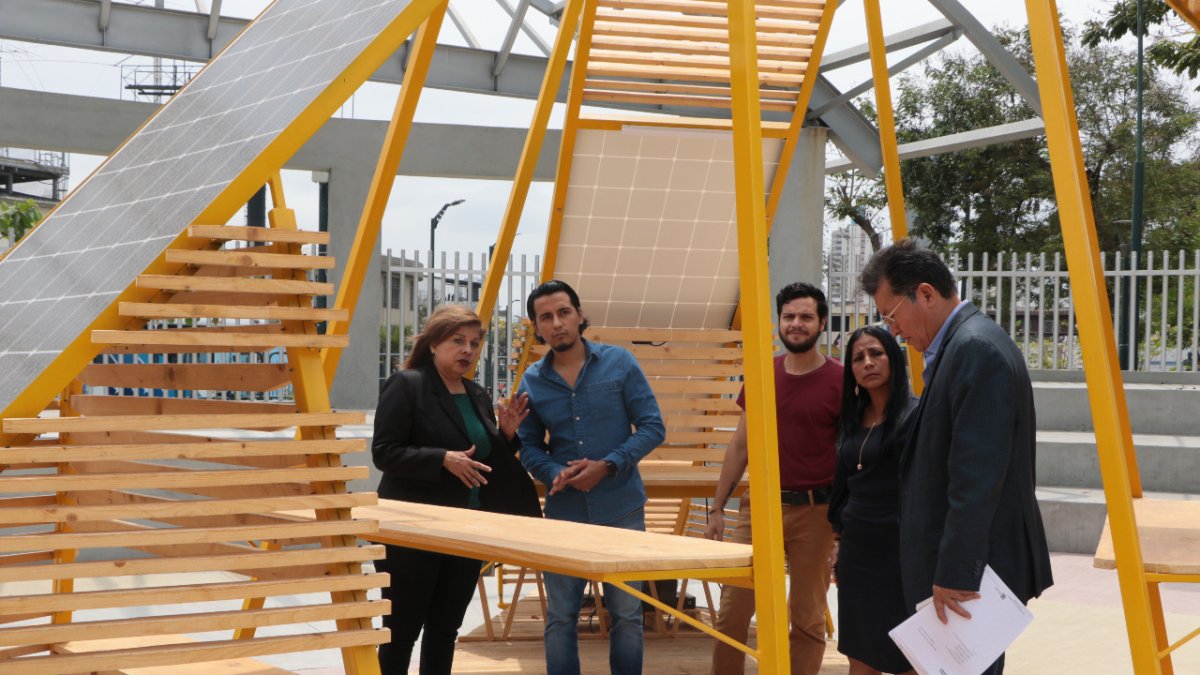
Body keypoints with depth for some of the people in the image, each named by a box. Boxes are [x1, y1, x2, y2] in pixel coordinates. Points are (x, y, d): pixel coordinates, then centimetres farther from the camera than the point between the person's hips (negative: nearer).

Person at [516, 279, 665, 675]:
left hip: (621, 509, -2)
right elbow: (529, 447, 5)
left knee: (627, 613, 5)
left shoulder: (618, 363, -4)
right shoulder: (532, 381, 2)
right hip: (564, 512, 2)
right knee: (560, 617, 7)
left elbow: (652, 426, -4)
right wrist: (557, 473, -16)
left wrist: (608, 465, -16)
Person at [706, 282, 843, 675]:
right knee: (731, 611, 3)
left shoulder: (838, 381, -5)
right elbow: (740, 446, 12)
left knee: (808, 619, 5)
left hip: (814, 511, -3)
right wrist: (717, 509, 10)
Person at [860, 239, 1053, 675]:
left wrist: (954, 575, -22)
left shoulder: (976, 350, -19)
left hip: (974, 566, -10)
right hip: (962, 565, 10)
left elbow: (977, 479, -24)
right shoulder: (966, 343, 13)